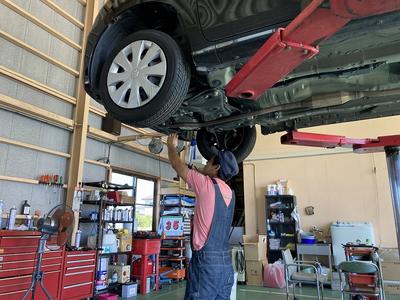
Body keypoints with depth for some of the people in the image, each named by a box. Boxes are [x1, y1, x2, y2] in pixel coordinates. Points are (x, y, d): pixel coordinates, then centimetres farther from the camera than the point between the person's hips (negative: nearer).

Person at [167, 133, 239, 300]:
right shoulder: (229, 192, 10)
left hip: (206, 261, -7)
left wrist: (172, 147, 18)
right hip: (226, 263, 8)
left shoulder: (207, 184, -11)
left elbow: (178, 166, 2)